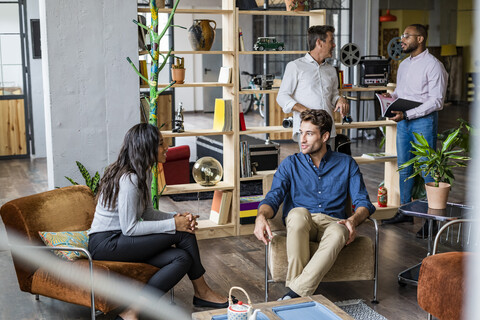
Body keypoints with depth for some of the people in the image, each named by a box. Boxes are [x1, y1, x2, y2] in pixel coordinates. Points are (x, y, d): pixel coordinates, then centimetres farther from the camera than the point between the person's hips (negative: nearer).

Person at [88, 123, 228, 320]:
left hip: (120, 239, 9)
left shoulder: (144, 173, 9)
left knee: (183, 259, -12)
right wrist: (173, 224, -18)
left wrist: (178, 217, -4)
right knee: (183, 234, -15)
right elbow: (130, 228, -23)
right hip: (105, 243, -9)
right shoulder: (128, 179, -21)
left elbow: (147, 213, 14)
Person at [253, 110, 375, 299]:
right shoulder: (291, 164, 12)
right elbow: (273, 197, 0)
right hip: (300, 226, 0)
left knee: (338, 234, -38)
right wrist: (261, 217, -24)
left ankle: (295, 292, -40)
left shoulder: (346, 164, 12)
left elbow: (363, 201, 5)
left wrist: (353, 220, -19)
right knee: (298, 213, -37)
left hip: (332, 222, 0)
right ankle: (295, 281, -36)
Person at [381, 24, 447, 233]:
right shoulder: (404, 65, 15)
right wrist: (391, 97, 0)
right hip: (404, 121, 8)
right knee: (404, 168, 12)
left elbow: (436, 101, -16)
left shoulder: (433, 65, -10)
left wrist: (406, 114, -22)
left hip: (424, 121, -8)